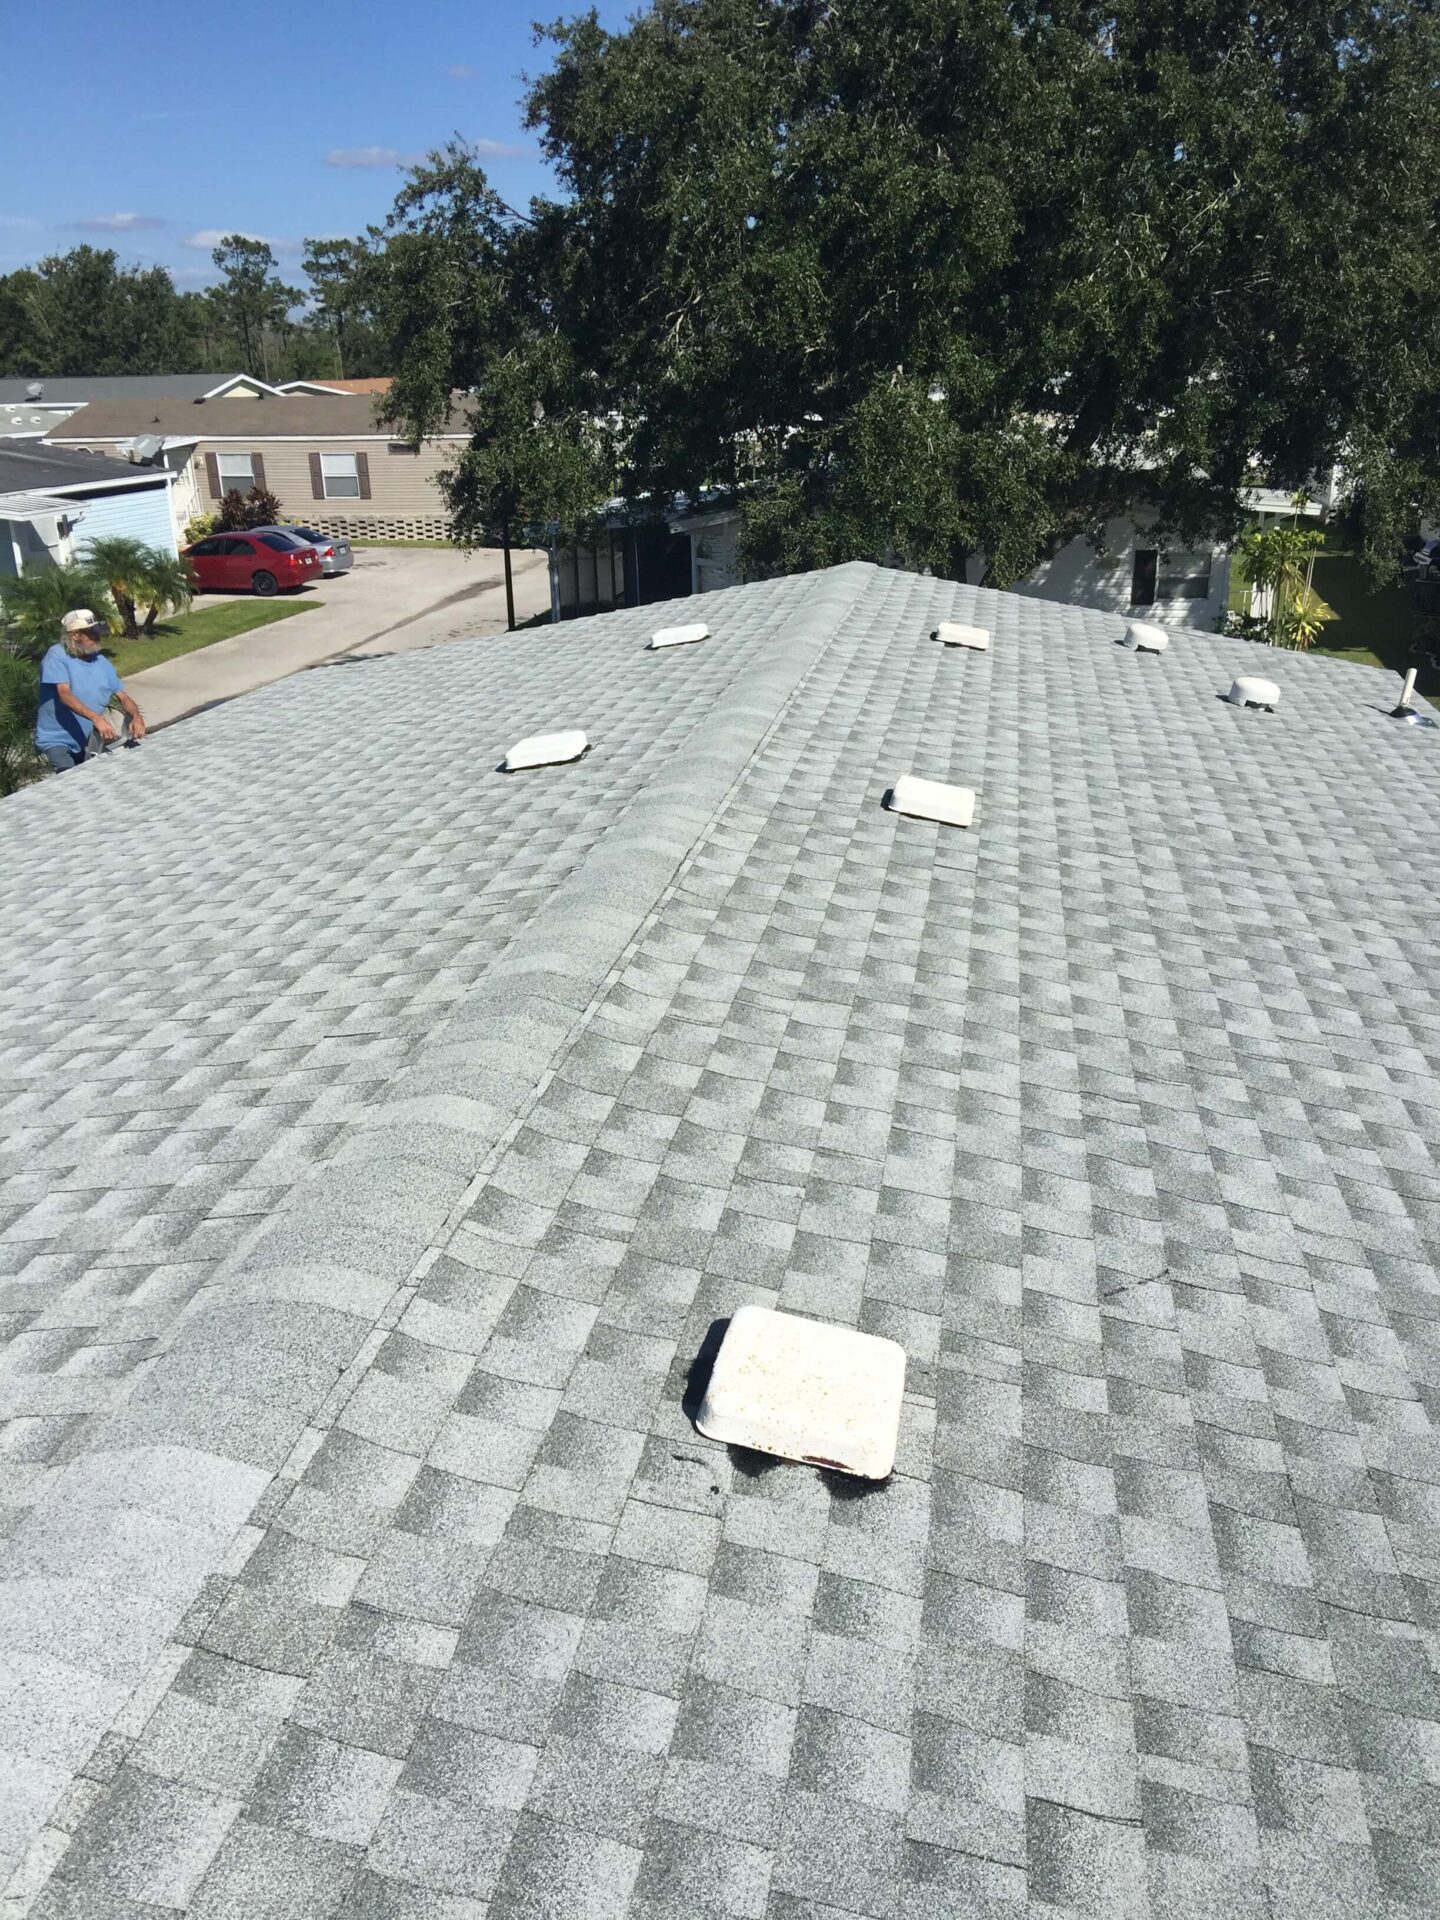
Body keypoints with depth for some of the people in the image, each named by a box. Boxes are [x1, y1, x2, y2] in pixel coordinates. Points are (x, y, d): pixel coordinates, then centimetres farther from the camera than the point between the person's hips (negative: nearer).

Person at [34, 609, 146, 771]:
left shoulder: (102, 662, 2)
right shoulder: (57, 656, -14)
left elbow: (123, 697, 3)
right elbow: (64, 695, -25)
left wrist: (136, 717, -21)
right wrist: (96, 718, -40)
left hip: (88, 741, 6)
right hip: (57, 738, -6)